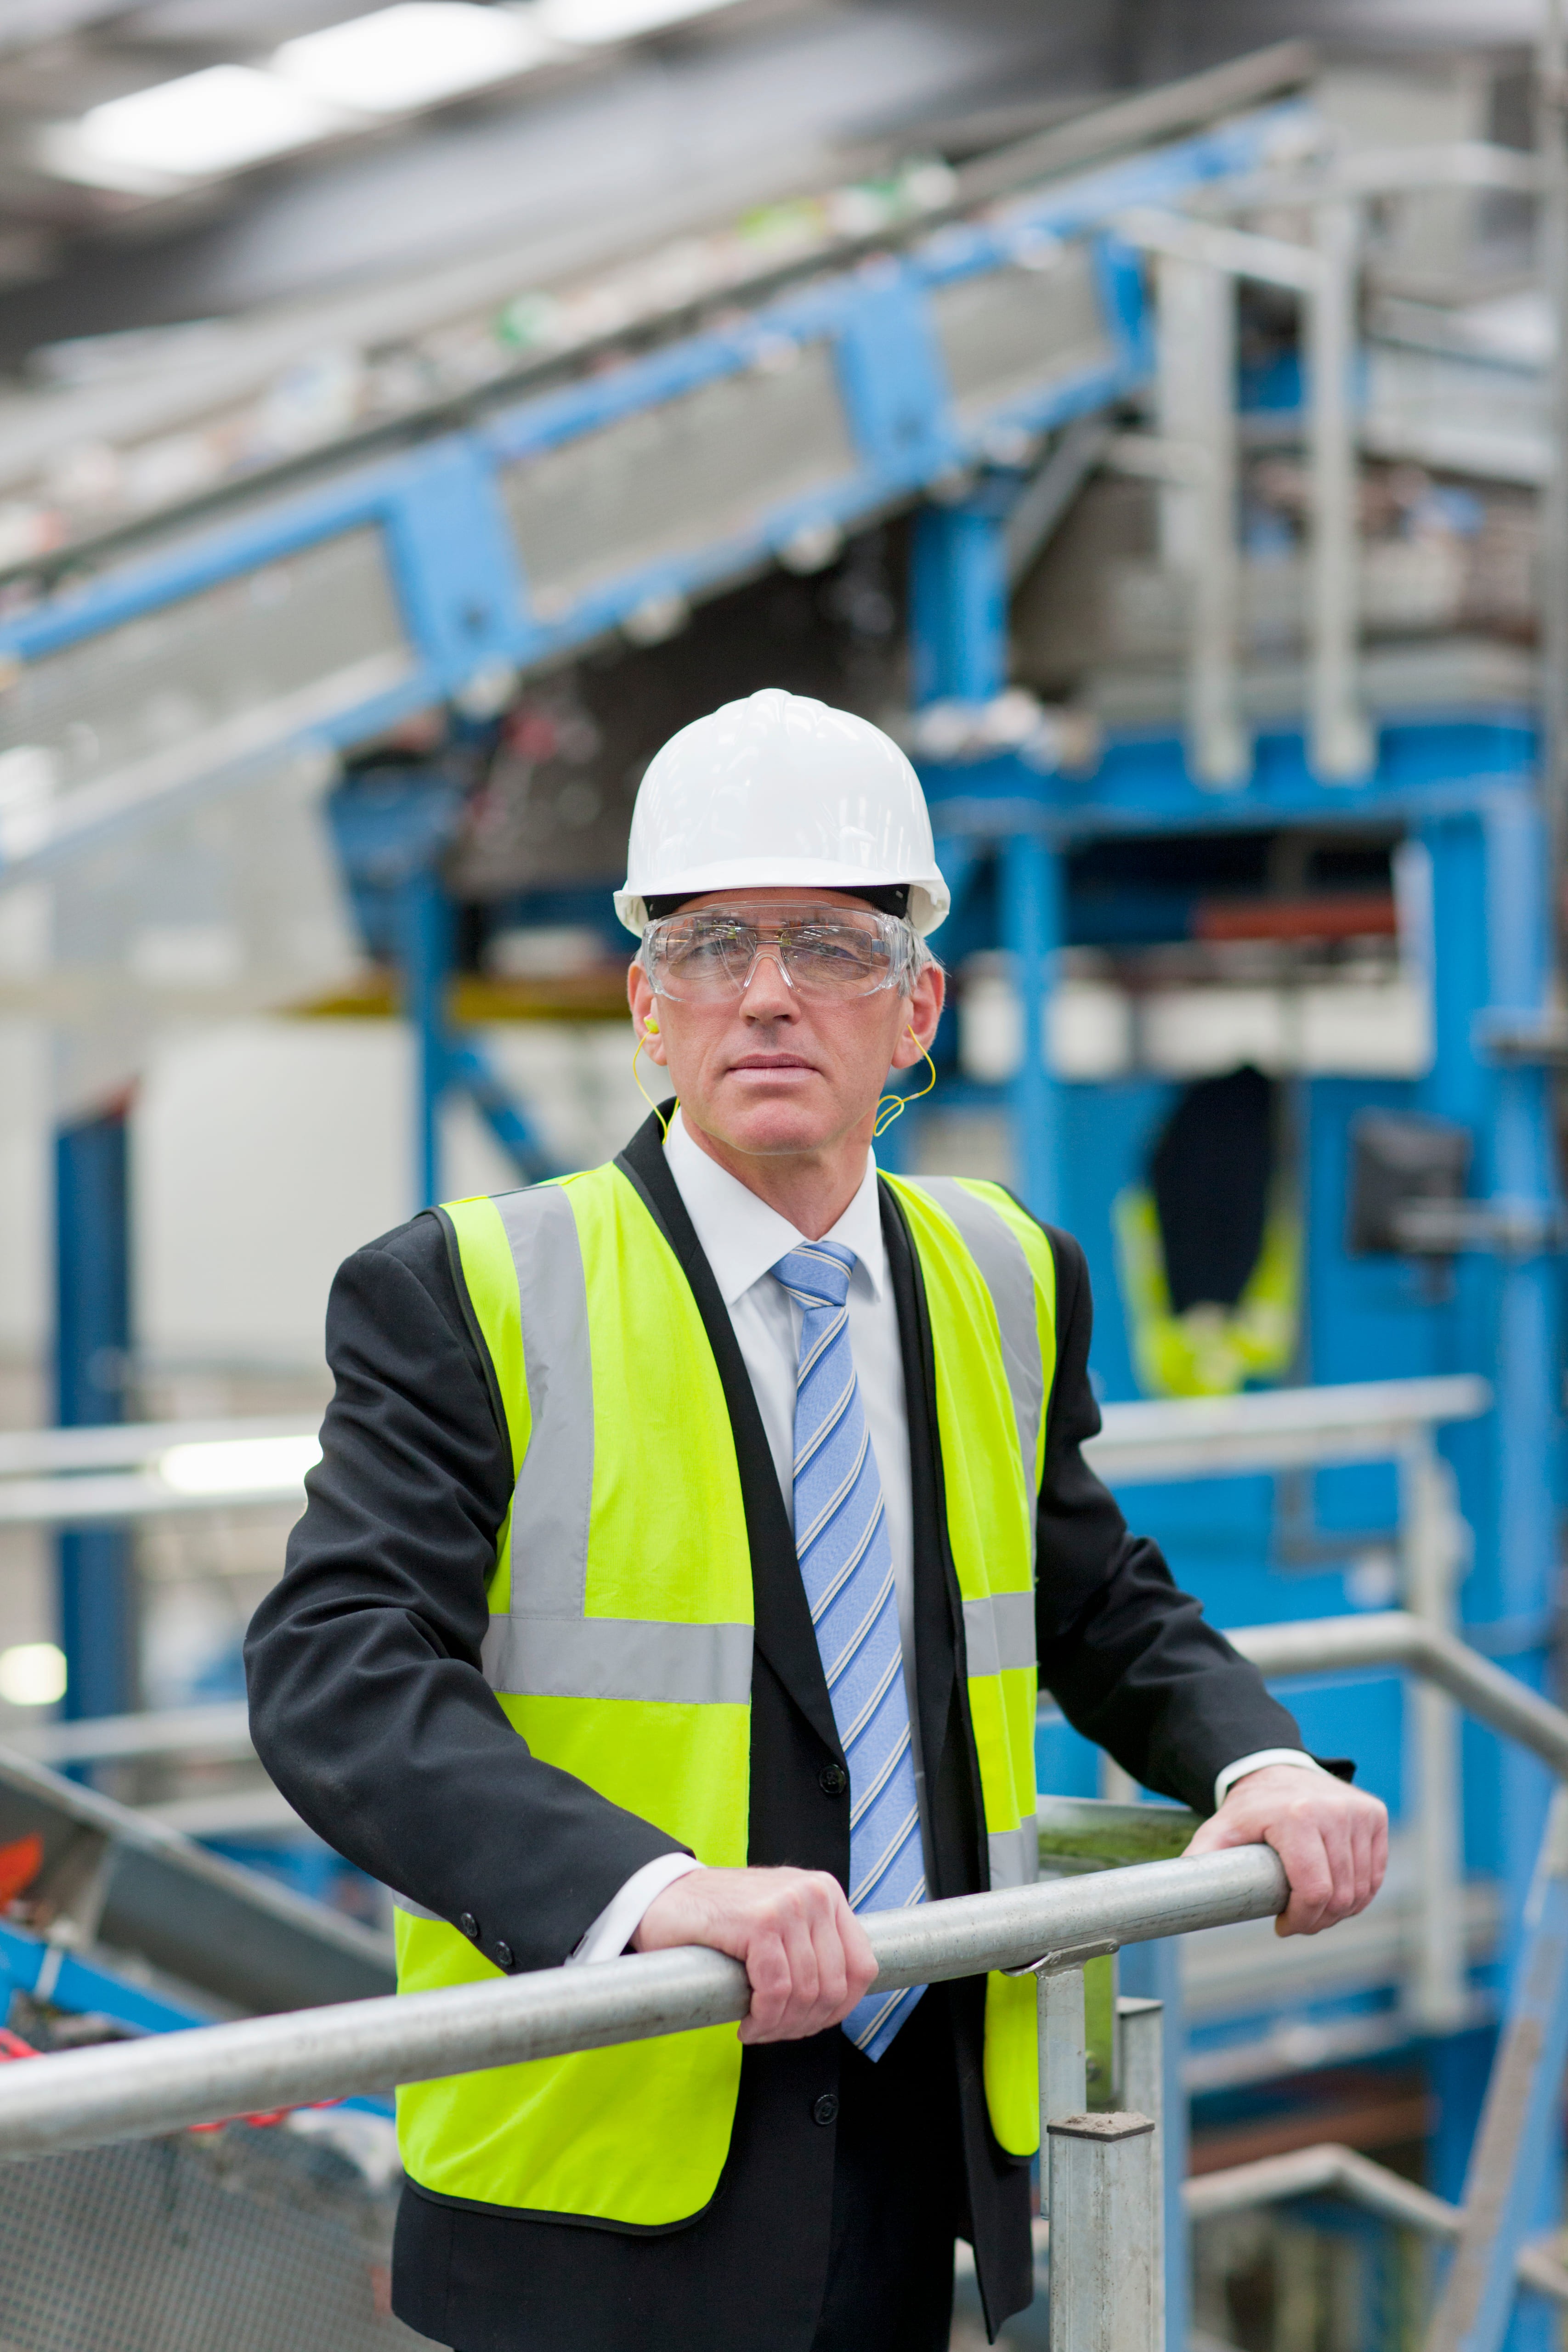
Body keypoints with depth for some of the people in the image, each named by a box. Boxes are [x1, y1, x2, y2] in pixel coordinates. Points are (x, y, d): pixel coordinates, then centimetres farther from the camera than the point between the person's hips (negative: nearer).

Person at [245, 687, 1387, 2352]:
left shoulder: (1005, 1283, 8)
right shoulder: (469, 1296, -8)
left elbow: (1104, 1610, 18)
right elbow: (336, 1674, -19)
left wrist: (1258, 1767, -4)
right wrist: (649, 1890, -34)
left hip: (931, 2145, 4)